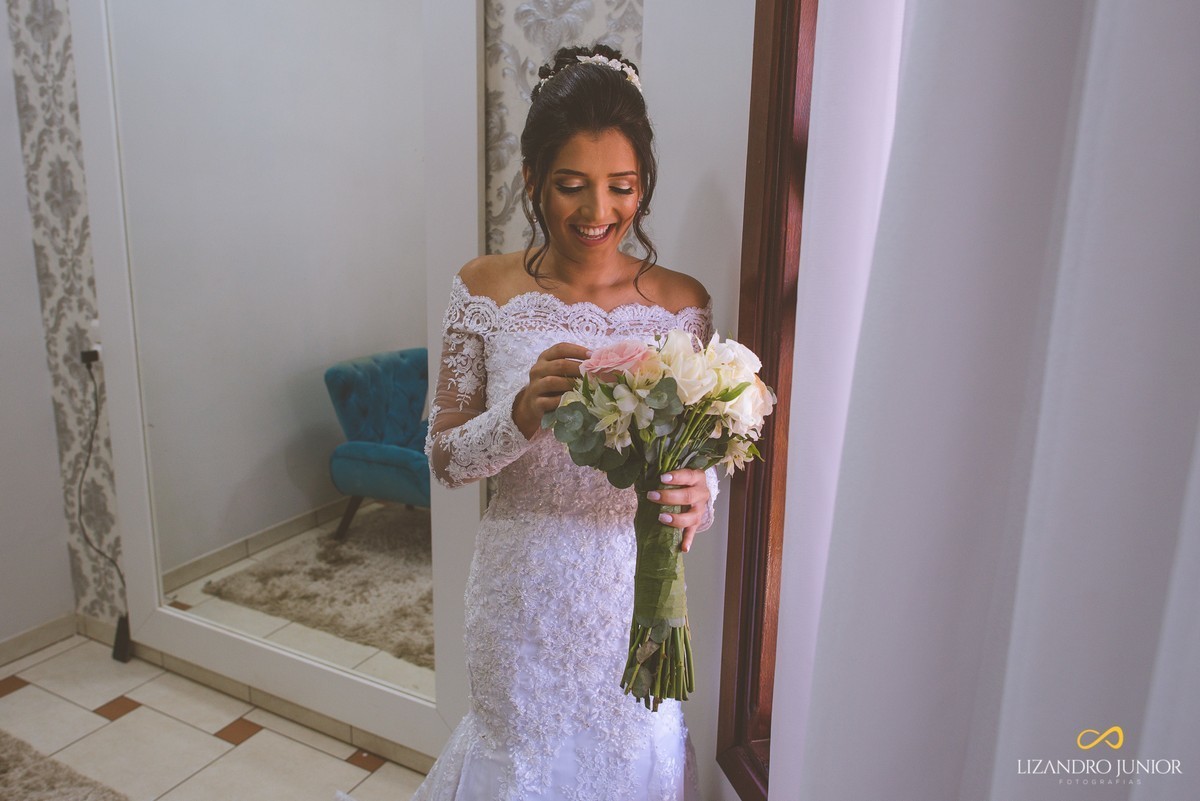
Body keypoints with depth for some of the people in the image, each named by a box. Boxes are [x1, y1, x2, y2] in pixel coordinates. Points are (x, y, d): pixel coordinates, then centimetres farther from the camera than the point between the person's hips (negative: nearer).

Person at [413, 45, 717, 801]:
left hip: (630, 587, 1)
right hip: (521, 588, 0)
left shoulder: (683, 303, -7)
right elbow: (446, 456, -4)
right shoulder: (485, 290, -7)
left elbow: (704, 458, -1)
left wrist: (698, 495, -24)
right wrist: (522, 413, -24)